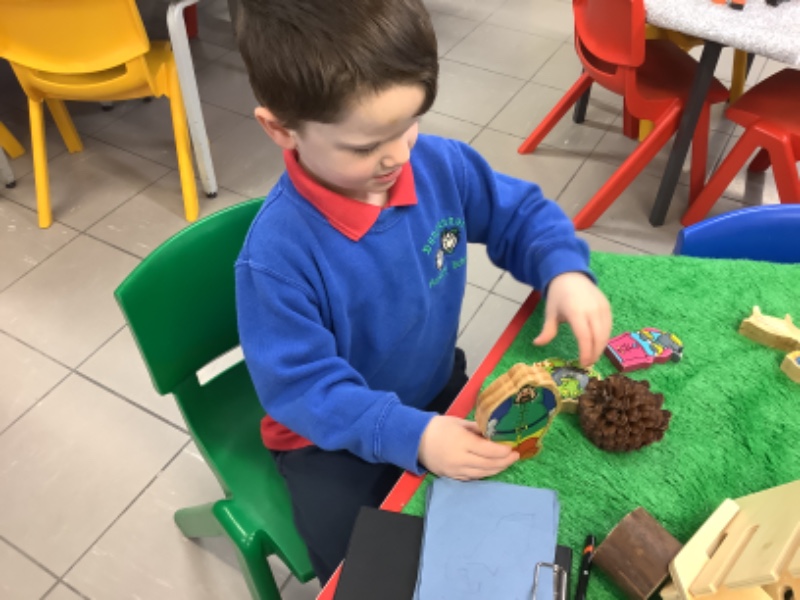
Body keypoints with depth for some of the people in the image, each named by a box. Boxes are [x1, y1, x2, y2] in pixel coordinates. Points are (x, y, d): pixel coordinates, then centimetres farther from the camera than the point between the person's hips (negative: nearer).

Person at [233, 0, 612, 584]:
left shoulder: (441, 164, -16)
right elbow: (302, 385, -27)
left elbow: (521, 213, -2)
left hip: (440, 390, 5)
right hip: (335, 436, -4)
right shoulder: (279, 252, -32)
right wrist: (411, 435, -38)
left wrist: (566, 271, -22)